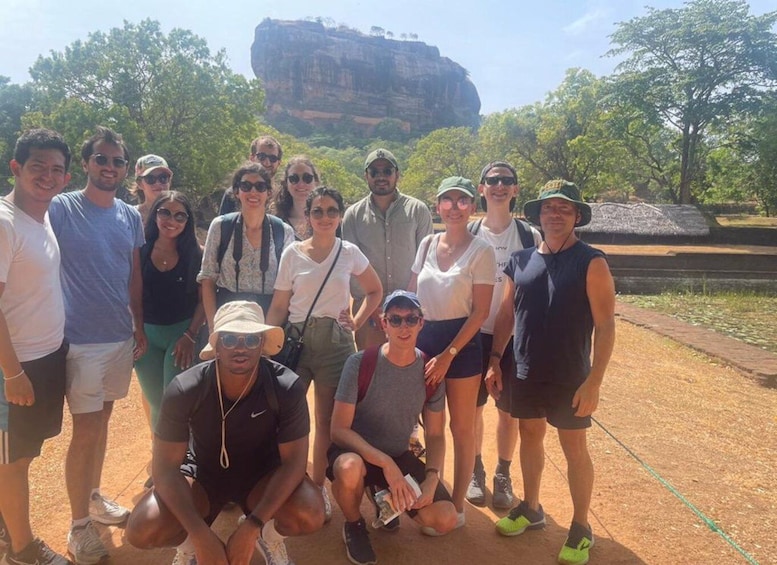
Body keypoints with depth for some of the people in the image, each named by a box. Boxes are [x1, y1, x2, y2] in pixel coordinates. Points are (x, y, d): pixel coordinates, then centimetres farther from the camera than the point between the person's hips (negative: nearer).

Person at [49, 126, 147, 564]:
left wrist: (140, 326, 12)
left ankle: (94, 497, 37)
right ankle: (79, 525, 18)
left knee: (102, 419, 18)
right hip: (81, 339, -5)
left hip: (121, 337, 5)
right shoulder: (60, 209, -9)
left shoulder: (131, 217, 6)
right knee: (86, 430, 1)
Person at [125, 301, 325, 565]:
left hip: (262, 472, 0)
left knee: (310, 517, -28)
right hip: (203, 472, 1)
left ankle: (268, 533, 8)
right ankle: (190, 542, 11)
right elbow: (165, 466, -19)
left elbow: (294, 461, -21)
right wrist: (201, 535, -28)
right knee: (142, 531, -24)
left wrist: (251, 528, -30)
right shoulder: (184, 390, -25)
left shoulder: (288, 388, -27)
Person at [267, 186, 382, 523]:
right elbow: (279, 306, 2)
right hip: (296, 339, 0)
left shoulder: (350, 253, 1)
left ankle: (318, 486, 25)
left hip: (335, 342, 0)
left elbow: (375, 291, 14)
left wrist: (356, 323, 3)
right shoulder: (292, 253, 0)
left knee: (327, 421, 7)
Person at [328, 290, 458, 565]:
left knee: (445, 520, -13)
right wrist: (385, 463, -31)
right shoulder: (360, 364, -20)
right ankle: (354, 525, -2)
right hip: (356, 451, -3)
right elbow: (339, 430, -21)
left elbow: (435, 435, 0)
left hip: (398, 456, 4)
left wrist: (431, 479, -17)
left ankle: (385, 496, 19)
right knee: (350, 468, -39)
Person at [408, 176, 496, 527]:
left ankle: (457, 506, 22)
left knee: (461, 427, 6)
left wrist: (447, 355, -16)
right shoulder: (427, 244, 6)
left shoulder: (480, 251, -8)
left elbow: (480, 312, -11)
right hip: (423, 337, 4)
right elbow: (411, 293, 15)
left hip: (461, 342, -4)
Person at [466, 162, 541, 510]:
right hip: (475, 334, 0)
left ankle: (503, 476, 29)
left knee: (508, 410, 10)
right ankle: (475, 472, 30)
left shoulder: (530, 237, -2)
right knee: (473, 407, 10)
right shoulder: (467, 235, -1)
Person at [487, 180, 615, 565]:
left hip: (570, 377, -4)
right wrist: (494, 360, 5)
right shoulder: (520, 261, 3)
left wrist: (594, 381, -17)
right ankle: (530, 508, 38)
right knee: (530, 437, 18)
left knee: (574, 447, 8)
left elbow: (605, 325, -12)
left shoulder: (591, 262, -10)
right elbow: (505, 314, 9)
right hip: (525, 373, 5)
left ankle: (581, 529, 27)